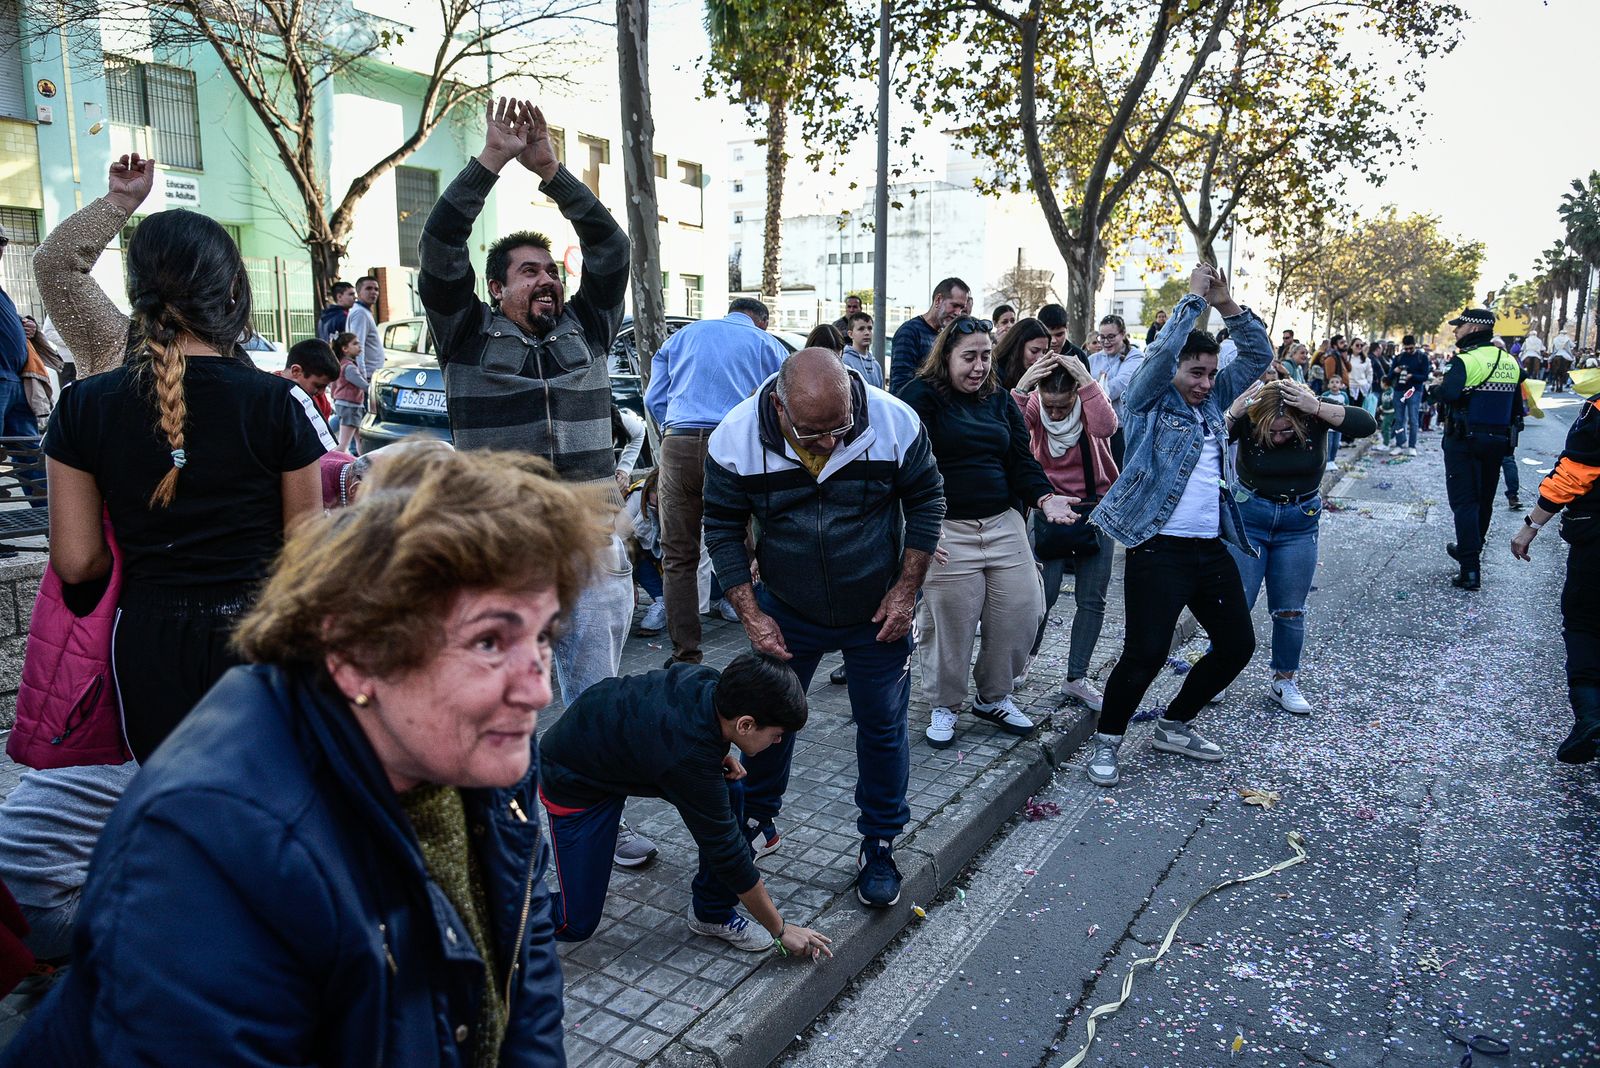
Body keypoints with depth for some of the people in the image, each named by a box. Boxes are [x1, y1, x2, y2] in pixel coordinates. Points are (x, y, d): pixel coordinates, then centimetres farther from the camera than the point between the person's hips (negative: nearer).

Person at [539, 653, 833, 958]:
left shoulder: (708, 680, -19)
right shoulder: (690, 761, -38)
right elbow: (729, 854, -26)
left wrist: (719, 755, -10)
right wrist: (781, 930, -14)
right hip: (571, 781, -8)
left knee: (731, 790, -11)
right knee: (577, 924, -7)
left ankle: (713, 911, 5)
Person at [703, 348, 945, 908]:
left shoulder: (895, 421, -23)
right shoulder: (736, 438, -23)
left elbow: (927, 500, -7)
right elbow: (722, 527, -9)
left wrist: (906, 590, -9)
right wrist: (751, 614, -13)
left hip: (878, 612, 0)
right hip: (786, 612, 1)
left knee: (882, 726, 8)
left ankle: (879, 845, 28)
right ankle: (757, 822, 37)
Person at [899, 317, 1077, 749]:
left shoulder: (1000, 400, 15)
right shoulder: (922, 396, -5)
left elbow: (1022, 461, 14)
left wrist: (1044, 497, -6)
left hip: (1004, 526, 6)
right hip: (947, 531, -6)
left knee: (1021, 612, 6)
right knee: (949, 622, 0)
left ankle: (994, 697, 27)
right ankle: (944, 705, 23)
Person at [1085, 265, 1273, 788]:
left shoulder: (1212, 402, 15)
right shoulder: (1151, 402, -1)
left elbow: (1259, 354, 14)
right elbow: (1162, 351, -18)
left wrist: (1227, 304, 2)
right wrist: (1194, 297, -10)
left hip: (1212, 548, 8)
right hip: (1158, 549, -7)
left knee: (1237, 645, 12)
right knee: (1146, 652, -11)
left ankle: (1176, 724, 29)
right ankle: (1106, 742, 9)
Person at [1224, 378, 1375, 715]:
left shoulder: (1316, 413, -16)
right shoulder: (1247, 418, -19)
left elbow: (1366, 424, -29)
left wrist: (1316, 407, -37)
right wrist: (1232, 413, -42)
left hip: (1299, 525, 2)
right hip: (1247, 517, -2)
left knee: (1290, 610, 8)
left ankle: (1284, 681, 23)